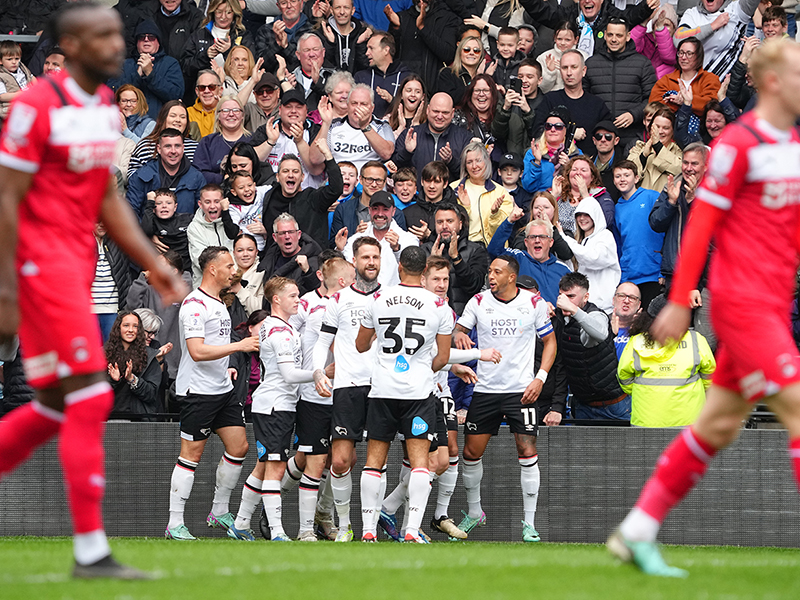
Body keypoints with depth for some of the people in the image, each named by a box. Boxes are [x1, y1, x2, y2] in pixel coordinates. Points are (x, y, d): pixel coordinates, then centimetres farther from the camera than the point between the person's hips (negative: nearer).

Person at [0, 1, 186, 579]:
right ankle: (90, 548, -5)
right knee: (90, 399, -10)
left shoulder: (107, 108, 12)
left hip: (78, 263, 9)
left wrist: (152, 263, 11)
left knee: (53, 408, 12)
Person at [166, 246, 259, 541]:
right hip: (198, 391, -9)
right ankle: (175, 524, -2)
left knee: (238, 447, 7)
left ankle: (220, 512, 20)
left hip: (223, 389, 9)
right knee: (191, 454, -6)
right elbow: (197, 351, -24)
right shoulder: (195, 304, -16)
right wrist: (239, 346, -23)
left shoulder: (218, 302, 16)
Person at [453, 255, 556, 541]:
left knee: (527, 451, -11)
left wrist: (540, 378, -4)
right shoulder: (478, 302, 1)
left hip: (521, 389, -2)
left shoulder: (534, 303, -1)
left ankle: (529, 522, -3)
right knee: (471, 452, 2)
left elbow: (549, 341, 7)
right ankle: (474, 512, 24)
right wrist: (458, 335, -21)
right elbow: (458, 330, 4)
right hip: (485, 389, 2)